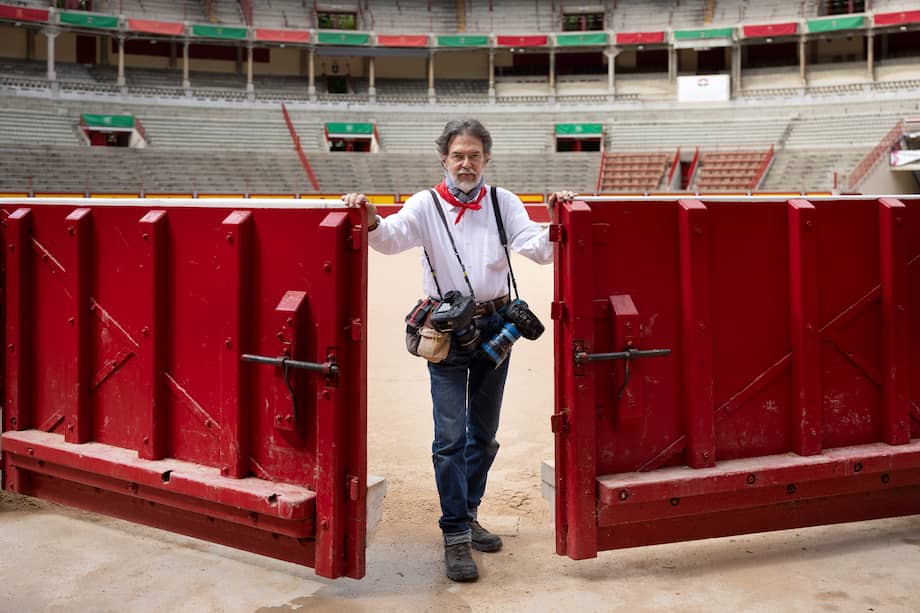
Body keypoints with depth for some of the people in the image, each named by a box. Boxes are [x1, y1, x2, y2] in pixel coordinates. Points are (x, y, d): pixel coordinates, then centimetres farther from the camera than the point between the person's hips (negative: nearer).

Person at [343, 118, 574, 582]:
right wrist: (370, 221, -39)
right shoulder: (426, 204, -2)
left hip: (495, 326, 3)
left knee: (484, 432, 14)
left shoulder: (502, 202, 4)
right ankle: (455, 535, 4)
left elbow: (538, 248, -5)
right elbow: (393, 238, -18)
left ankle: (467, 514, 31)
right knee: (450, 435, -6)